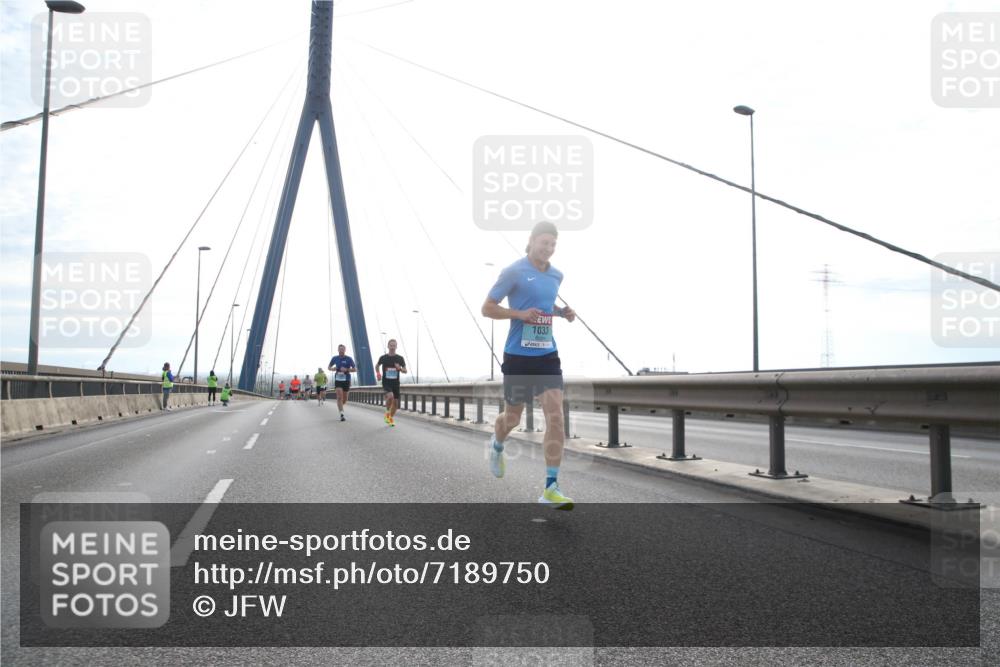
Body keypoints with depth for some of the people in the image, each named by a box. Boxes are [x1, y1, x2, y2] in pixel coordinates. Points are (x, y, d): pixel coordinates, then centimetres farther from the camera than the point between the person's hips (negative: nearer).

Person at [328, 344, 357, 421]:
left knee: (345, 398, 10)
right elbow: (329, 367, 16)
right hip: (338, 380, 0)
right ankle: (342, 414, -18)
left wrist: (346, 370, -20)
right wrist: (333, 369, -7)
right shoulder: (335, 358, 3)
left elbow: (355, 369, -3)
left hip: (346, 380, 0)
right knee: (339, 397, -15)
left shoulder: (349, 359, -3)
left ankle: (340, 405, 44)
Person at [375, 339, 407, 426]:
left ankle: (391, 418, 29)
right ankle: (387, 412, -3)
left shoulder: (400, 358, 0)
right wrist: (378, 373, 0)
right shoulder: (383, 358, -2)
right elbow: (377, 365, 18)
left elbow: (405, 370, 6)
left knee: (395, 402, 5)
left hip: (395, 383, 3)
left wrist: (400, 368, -15)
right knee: (390, 396, -28)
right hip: (386, 382, -3)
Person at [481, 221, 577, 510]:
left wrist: (562, 312, 7)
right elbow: (487, 307, -6)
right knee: (513, 418, 11)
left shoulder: (556, 275, 10)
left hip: (547, 355, 4)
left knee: (555, 417, -10)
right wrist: (520, 314, -19)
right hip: (518, 356, -4)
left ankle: (551, 489, -6)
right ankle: (497, 446, 48)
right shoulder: (513, 272, -7)